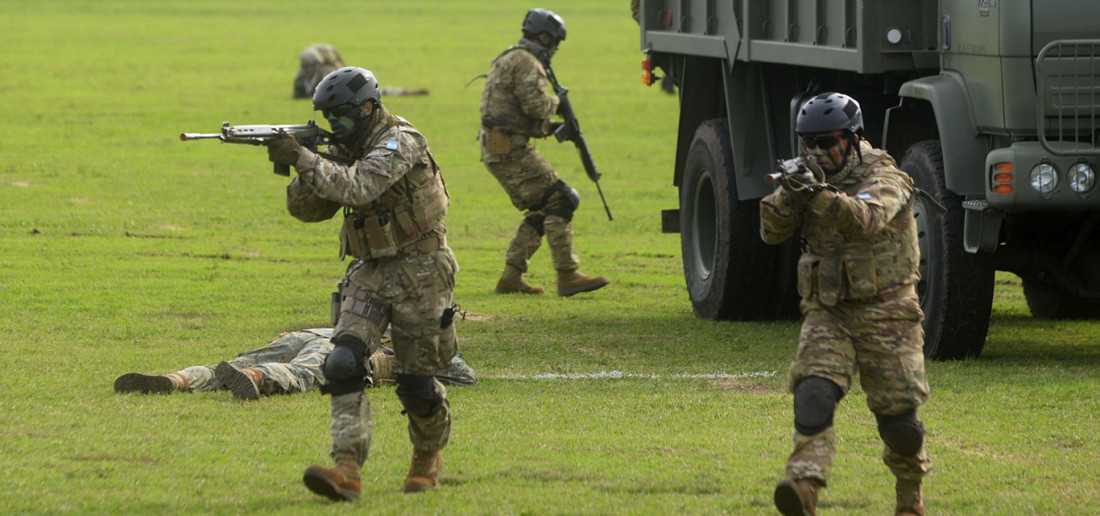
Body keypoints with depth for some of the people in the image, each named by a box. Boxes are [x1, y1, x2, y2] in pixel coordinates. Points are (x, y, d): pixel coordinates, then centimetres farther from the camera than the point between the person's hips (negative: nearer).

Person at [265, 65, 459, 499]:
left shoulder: (400, 142, -17)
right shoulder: (345, 150, 7)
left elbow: (357, 187, -32)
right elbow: (306, 209, 6)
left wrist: (303, 158, -32)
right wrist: (304, 169, -13)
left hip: (419, 272, -6)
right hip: (370, 272, 6)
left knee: (417, 384, 2)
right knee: (344, 364, -16)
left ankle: (428, 455, 32)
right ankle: (346, 471, -24)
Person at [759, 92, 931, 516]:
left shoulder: (883, 178, -10)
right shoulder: (810, 177, 7)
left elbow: (866, 219, -31)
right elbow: (772, 231, -2)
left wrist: (819, 195, -44)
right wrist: (789, 195, -22)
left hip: (885, 312, -3)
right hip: (828, 313, 4)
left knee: (898, 417, 1)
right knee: (814, 394, -21)